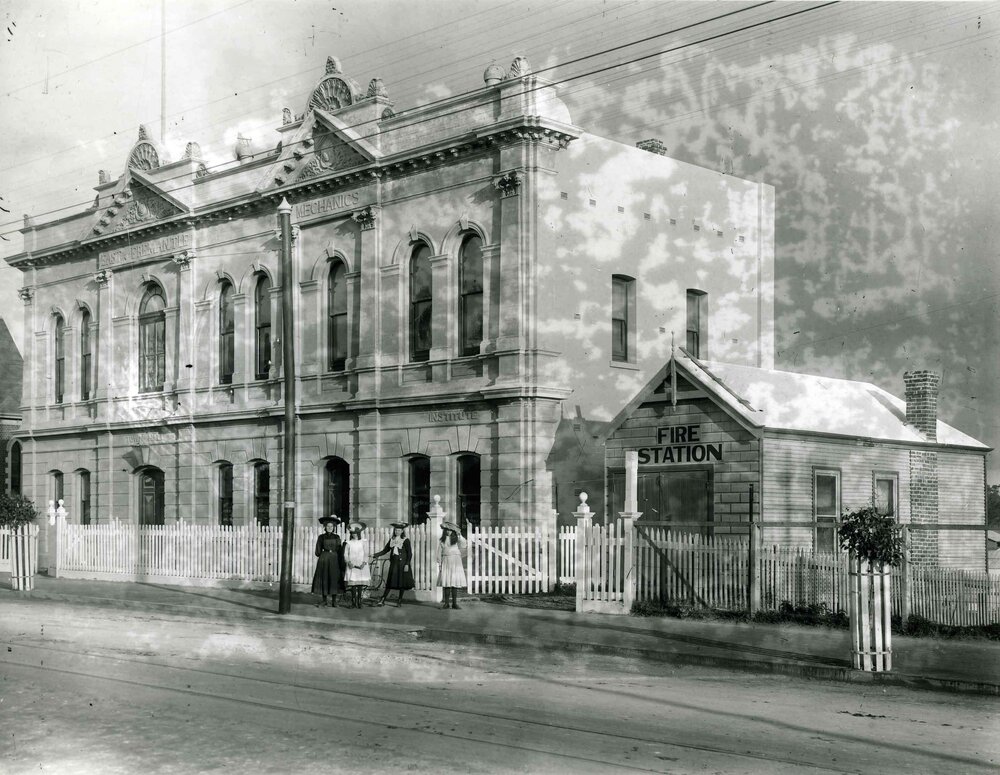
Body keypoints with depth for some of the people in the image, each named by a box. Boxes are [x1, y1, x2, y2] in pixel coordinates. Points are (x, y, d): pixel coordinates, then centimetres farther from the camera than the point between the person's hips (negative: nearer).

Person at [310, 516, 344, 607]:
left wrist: (341, 562, 1)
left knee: (334, 579, -3)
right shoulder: (321, 537, 5)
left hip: (334, 559, 0)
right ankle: (324, 600, 7)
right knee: (323, 579, -1)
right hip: (324, 559, 0)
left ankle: (334, 600, 4)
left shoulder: (336, 537, 7)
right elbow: (318, 551, 5)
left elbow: (339, 551, 6)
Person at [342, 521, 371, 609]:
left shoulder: (363, 543, 9)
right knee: (352, 583, -8)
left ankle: (359, 601, -1)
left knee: (360, 583, -5)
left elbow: (366, 554, 4)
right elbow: (345, 554, 6)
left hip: (361, 565, 0)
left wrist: (364, 563, -11)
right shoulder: (349, 543, 10)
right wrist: (348, 562, -11)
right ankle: (353, 602, -5)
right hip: (351, 565, 0)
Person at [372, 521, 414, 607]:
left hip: (402, 564, -4)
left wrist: (407, 564, -14)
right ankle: (383, 600, 1)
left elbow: (409, 554, -6)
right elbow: (385, 551, 12)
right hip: (393, 563, 4)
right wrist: (375, 555, 1)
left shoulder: (406, 541, -4)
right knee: (390, 583, 2)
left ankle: (400, 600, 11)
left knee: (402, 583, 1)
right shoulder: (391, 540, 10)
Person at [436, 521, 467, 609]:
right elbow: (439, 553, 10)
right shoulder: (443, 540, 9)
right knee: (446, 583, -3)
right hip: (446, 561, 1)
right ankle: (446, 603, 1)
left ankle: (454, 603, 2)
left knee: (455, 582, -3)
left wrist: (459, 535, -14)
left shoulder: (456, 538, 5)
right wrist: (440, 563, 4)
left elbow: (464, 545, -10)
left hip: (455, 562, -1)